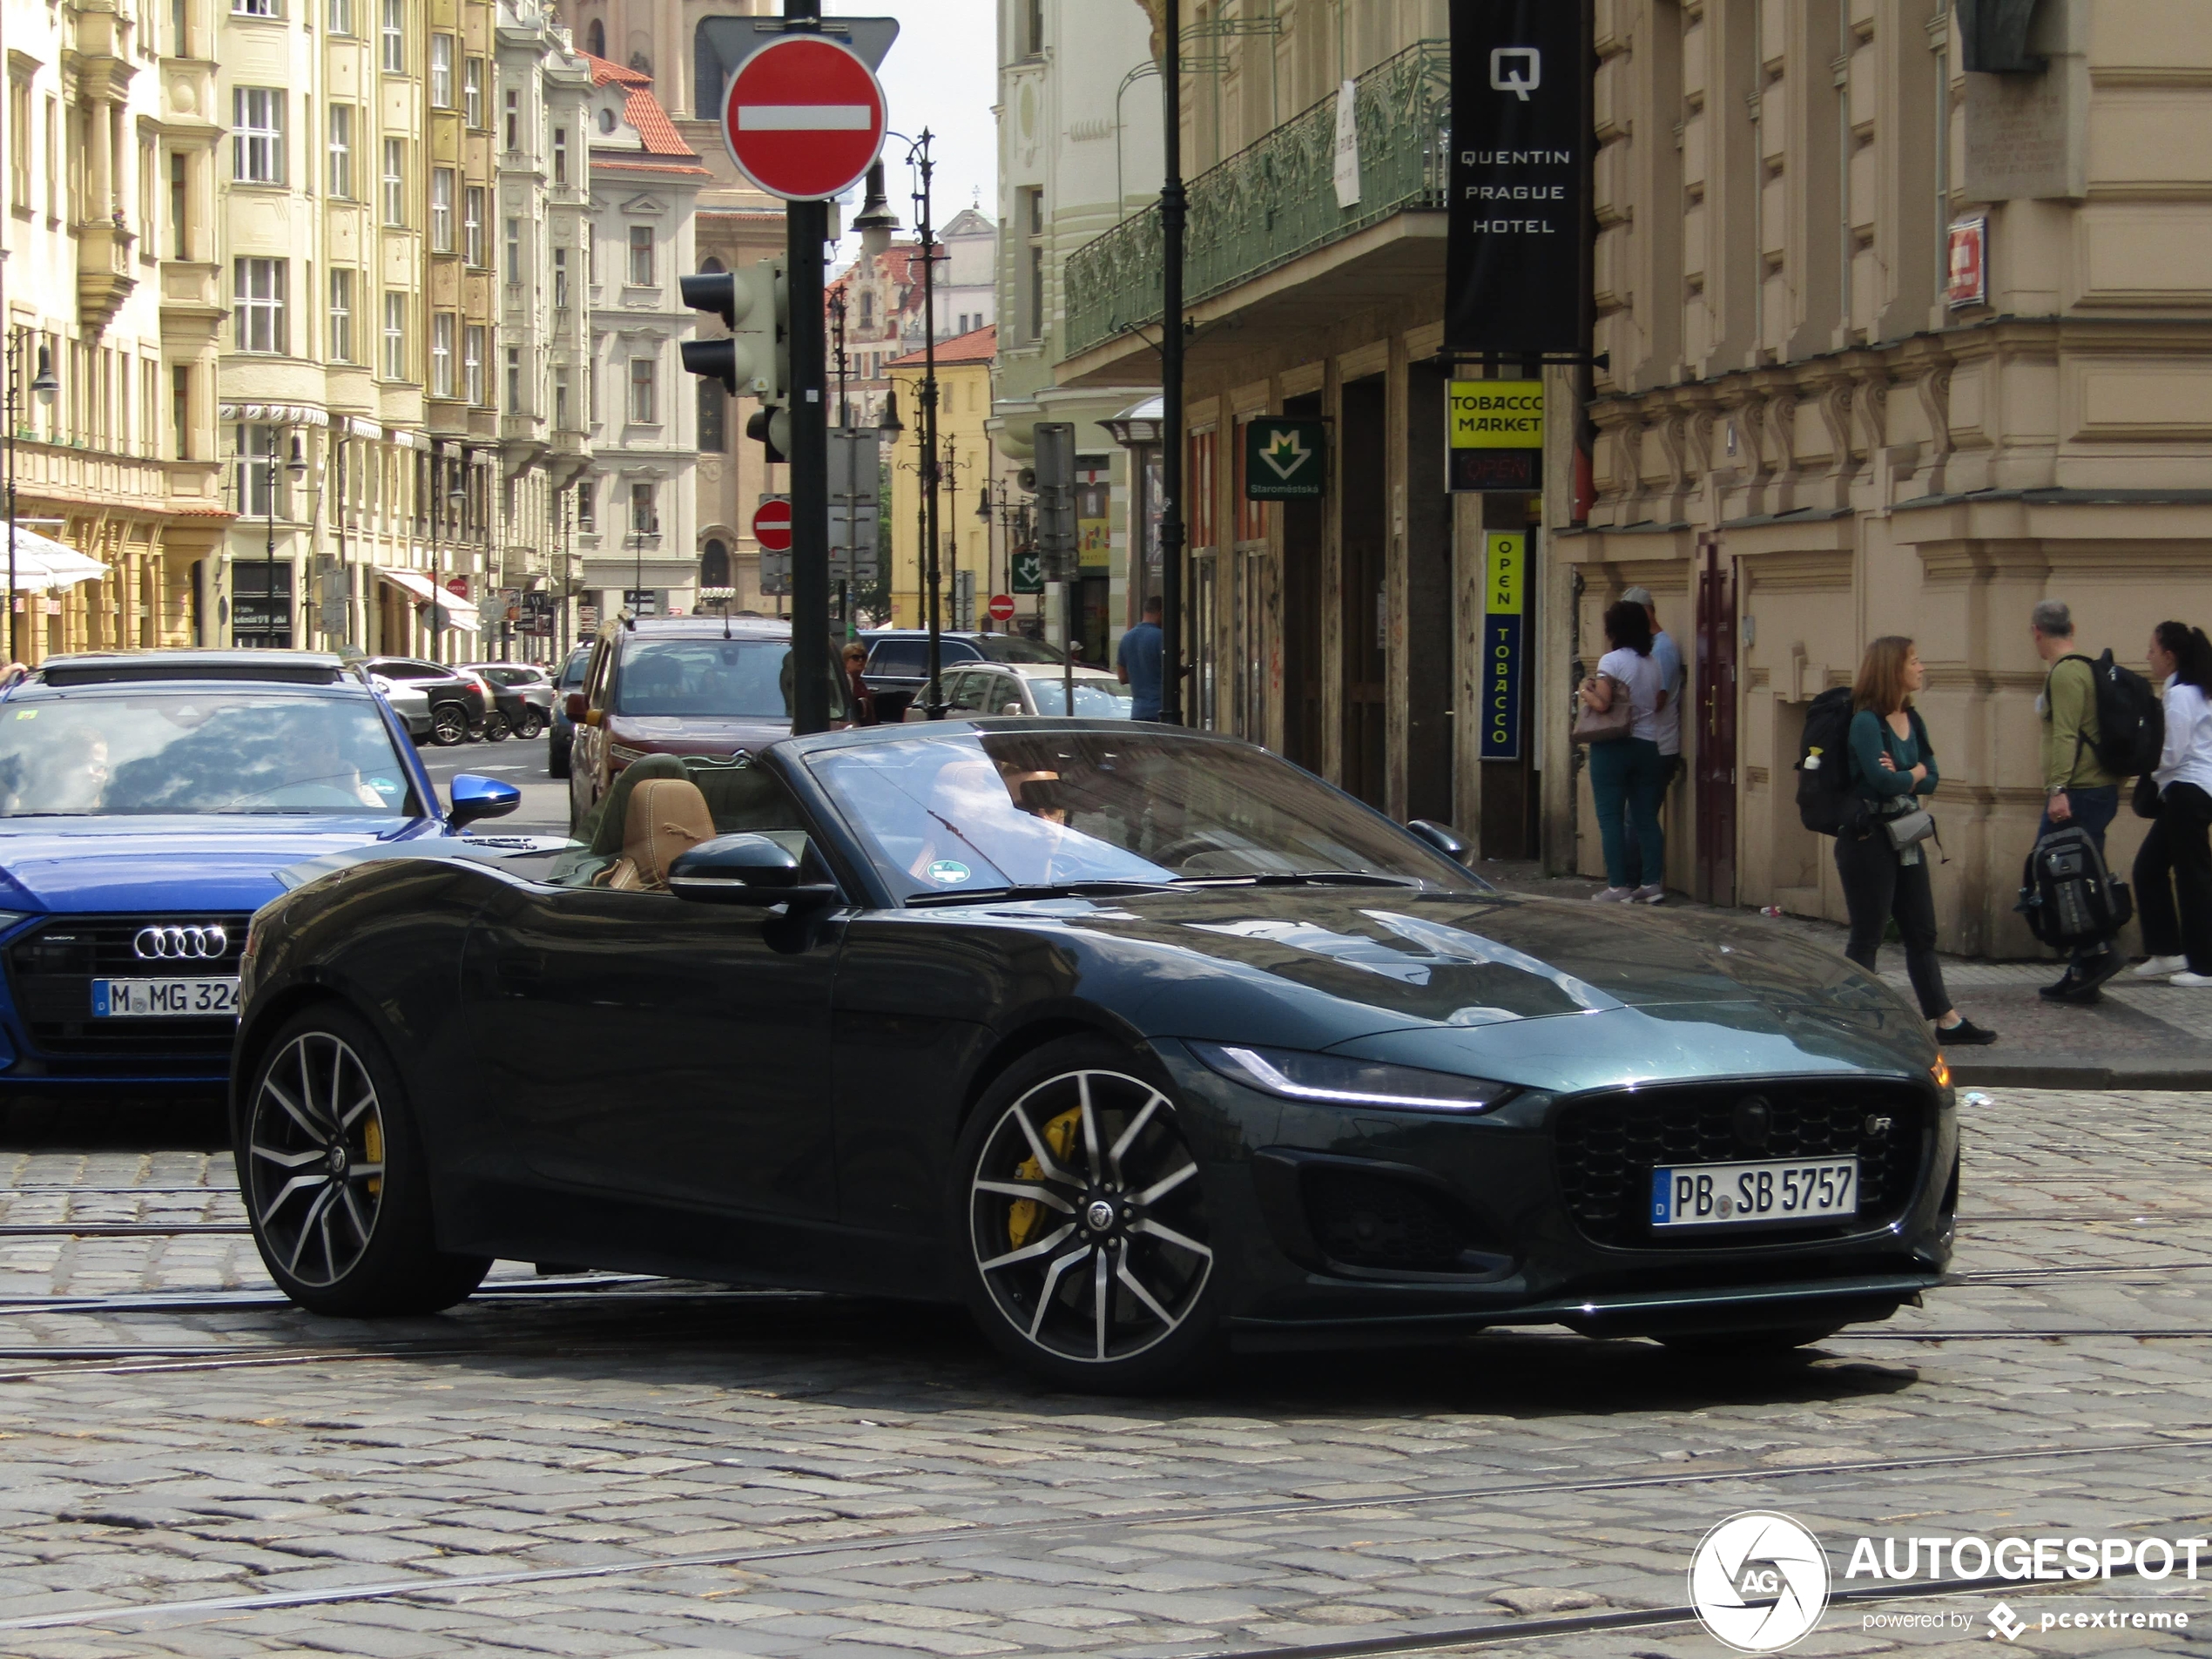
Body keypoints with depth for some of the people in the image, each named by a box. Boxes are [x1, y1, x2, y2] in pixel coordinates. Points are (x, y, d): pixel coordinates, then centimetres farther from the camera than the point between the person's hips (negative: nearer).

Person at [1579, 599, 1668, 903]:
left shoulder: (1611, 661, -10)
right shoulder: (1652, 664, 8)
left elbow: (1602, 703, -18)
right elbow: (1658, 703, 11)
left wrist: (1586, 691, 1)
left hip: (1613, 747, -6)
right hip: (1648, 746, 6)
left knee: (1611, 816, -1)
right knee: (1646, 817, 8)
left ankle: (1618, 886, -4)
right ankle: (1651, 882, 4)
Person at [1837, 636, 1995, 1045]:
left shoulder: (1911, 720, 10)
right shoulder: (1867, 721, -16)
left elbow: (1932, 780, 5)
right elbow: (1882, 781, -25)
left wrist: (1900, 776, -16)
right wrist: (1915, 773, -5)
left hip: (1904, 838, 8)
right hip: (1868, 839, -8)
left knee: (1922, 933, 12)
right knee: (1867, 935, -2)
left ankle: (1946, 1020, 17)